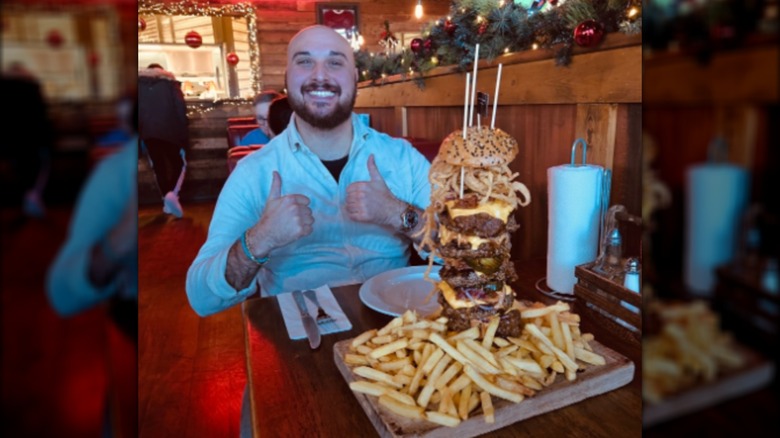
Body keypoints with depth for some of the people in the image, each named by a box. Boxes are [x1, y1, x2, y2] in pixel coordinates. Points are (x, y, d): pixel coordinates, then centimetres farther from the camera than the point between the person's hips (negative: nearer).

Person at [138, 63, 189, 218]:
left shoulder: (138, 82, 13)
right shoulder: (169, 81, 6)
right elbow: (180, 106, -4)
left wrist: (140, 129, 12)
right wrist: (183, 129, -1)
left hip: (147, 131, 2)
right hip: (169, 130, -2)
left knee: (158, 165, 11)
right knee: (179, 163, 7)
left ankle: (166, 200, 11)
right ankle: (172, 193, -17)